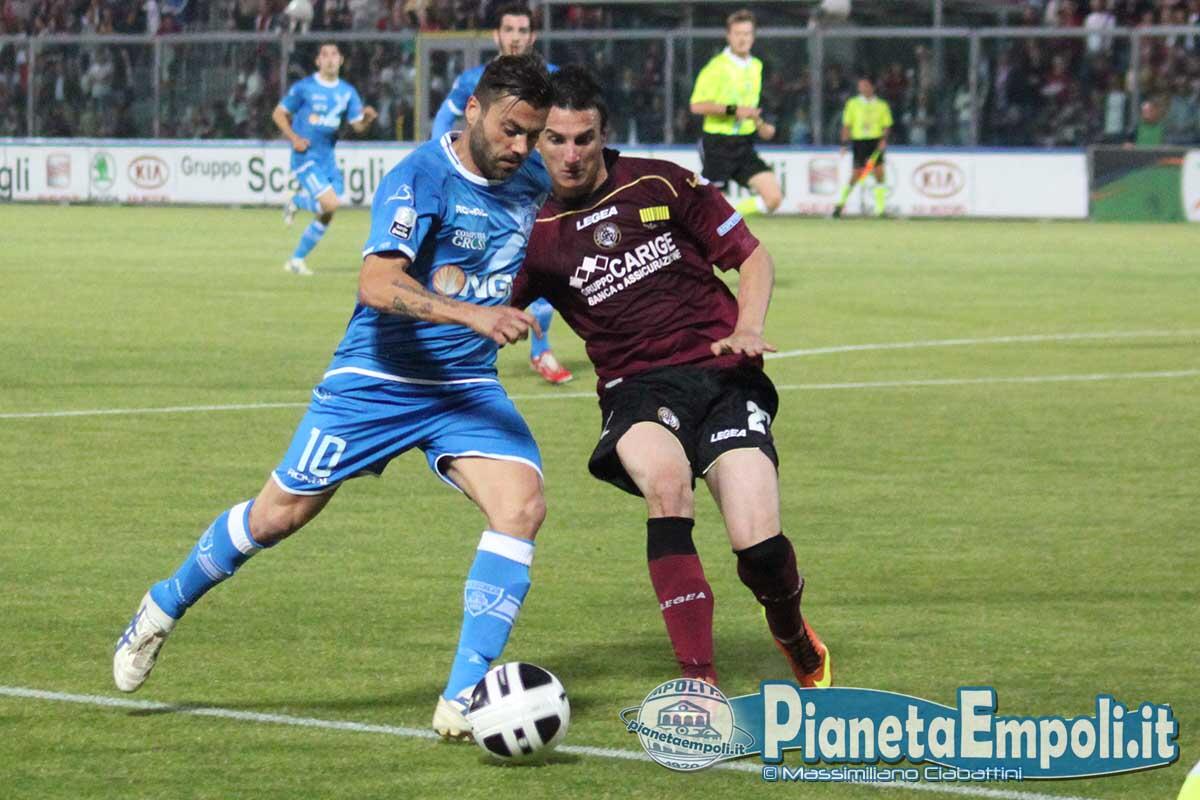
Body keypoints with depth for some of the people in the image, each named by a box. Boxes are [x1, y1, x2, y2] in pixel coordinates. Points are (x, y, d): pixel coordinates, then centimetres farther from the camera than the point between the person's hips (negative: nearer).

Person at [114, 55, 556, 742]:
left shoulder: (533, 180, 2)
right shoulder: (421, 178, -19)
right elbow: (377, 283, -35)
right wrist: (470, 315, -46)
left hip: (468, 387, 5)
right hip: (377, 377, -5)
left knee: (523, 504, -19)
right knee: (280, 513, 3)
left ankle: (464, 697, -17)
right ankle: (163, 610, 32)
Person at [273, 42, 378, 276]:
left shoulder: (347, 92, 8)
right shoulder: (304, 87, -5)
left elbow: (358, 126, 7)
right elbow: (278, 113, 1)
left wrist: (368, 118, -16)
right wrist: (294, 138, -13)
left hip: (328, 158, 5)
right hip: (306, 157, -5)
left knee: (326, 216, 3)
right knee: (330, 203, -21)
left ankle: (297, 260, 17)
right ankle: (296, 201, 10)